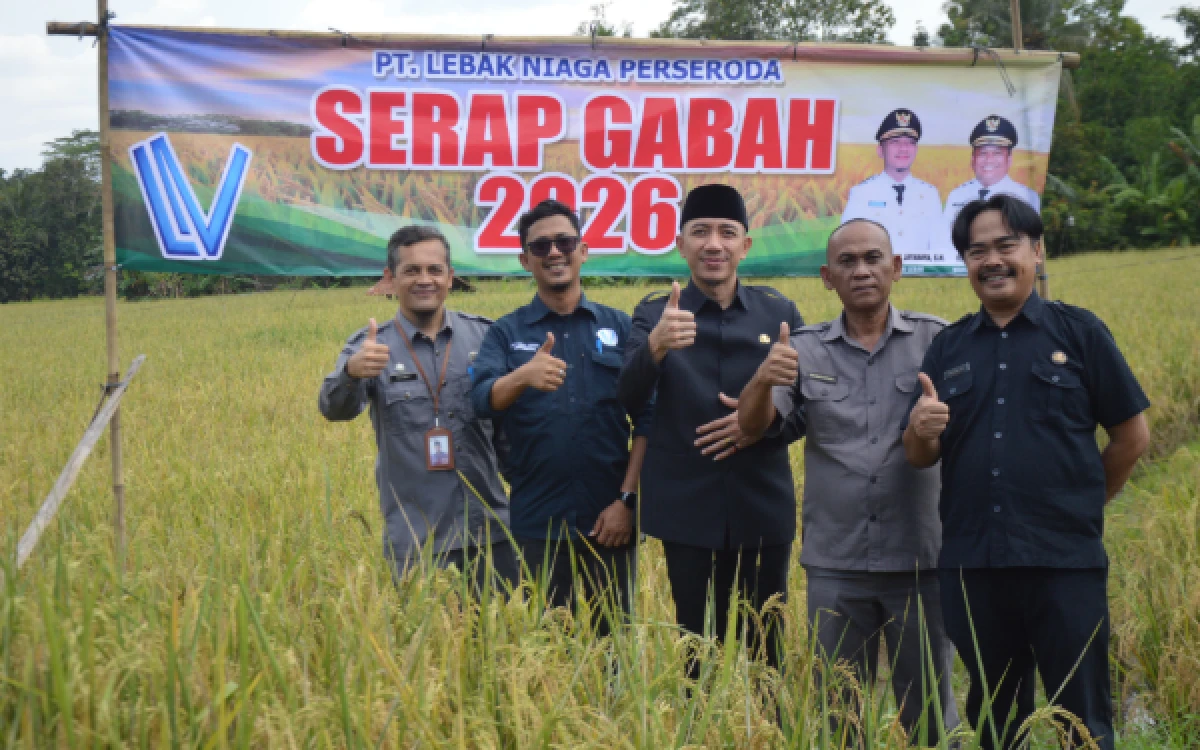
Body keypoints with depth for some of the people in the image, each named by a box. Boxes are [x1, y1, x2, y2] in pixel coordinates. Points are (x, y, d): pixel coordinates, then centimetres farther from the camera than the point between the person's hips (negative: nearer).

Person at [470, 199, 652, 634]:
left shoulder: (620, 327, 5)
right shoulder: (506, 333, 4)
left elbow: (647, 418, 2)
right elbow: (482, 401, -13)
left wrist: (628, 500, -8)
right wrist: (521, 377, -34)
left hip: (610, 519, 0)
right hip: (537, 525, 0)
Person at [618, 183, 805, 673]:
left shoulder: (779, 312, 5)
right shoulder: (655, 314, 0)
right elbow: (630, 400, -15)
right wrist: (656, 346, -36)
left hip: (764, 509, 1)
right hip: (688, 511, -1)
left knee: (764, 648, 7)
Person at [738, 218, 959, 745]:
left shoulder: (936, 340, 1)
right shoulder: (804, 350, 4)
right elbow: (751, 425, -7)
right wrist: (763, 380, -28)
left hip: (920, 559, -1)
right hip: (833, 565, 1)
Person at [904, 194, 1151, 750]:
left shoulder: (1079, 332, 1)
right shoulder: (947, 348, 10)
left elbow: (1132, 436, 5)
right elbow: (920, 458, 7)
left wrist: (1081, 505, 11)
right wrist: (920, 431, -15)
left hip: (1066, 563, -3)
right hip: (972, 565, 3)